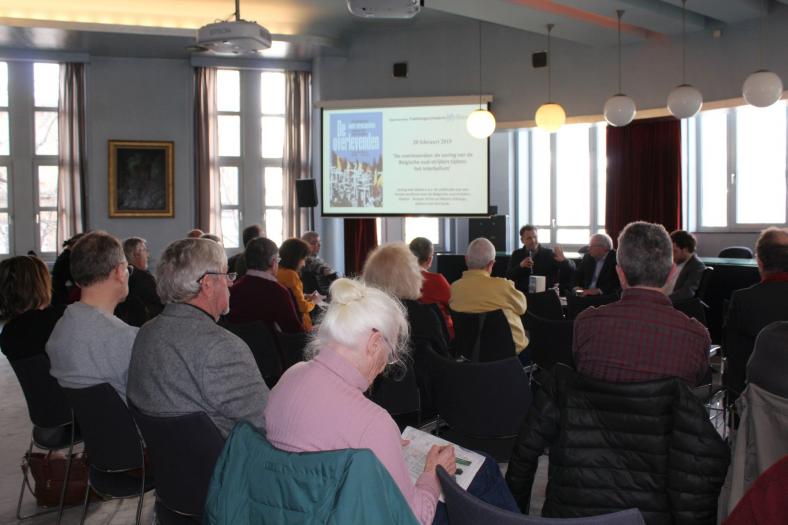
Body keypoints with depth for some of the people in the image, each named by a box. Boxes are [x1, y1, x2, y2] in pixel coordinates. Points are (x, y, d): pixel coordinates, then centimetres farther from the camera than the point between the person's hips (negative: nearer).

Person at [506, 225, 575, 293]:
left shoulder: (549, 253, 3)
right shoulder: (516, 255, 10)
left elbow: (571, 269, -1)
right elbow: (508, 277, 4)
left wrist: (563, 260, -23)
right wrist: (520, 266, -11)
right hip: (522, 295, -1)